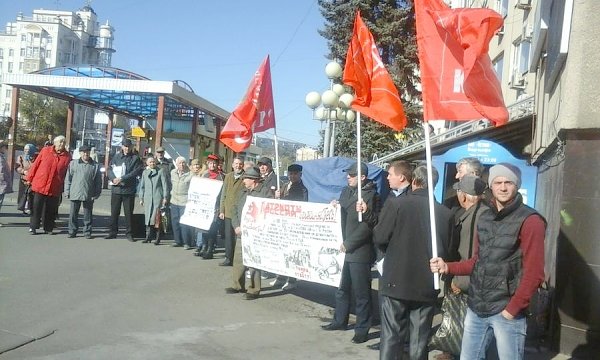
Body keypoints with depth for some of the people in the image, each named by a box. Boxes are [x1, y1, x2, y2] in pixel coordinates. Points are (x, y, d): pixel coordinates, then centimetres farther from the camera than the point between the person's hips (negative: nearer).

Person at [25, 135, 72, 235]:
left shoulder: (67, 156, 0)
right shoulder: (45, 150, 0)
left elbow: (67, 173, 2)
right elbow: (35, 164, 5)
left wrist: (64, 187, -1)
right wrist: (29, 178, 6)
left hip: (55, 188, 1)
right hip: (40, 185, -1)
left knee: (51, 210, 8)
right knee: (36, 207, 4)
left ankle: (49, 228, 20)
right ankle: (33, 227, 14)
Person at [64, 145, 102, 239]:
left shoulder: (95, 166, 5)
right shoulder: (73, 163, 7)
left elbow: (98, 181, 6)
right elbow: (68, 178, 7)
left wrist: (97, 193, 0)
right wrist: (67, 191, 1)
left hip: (89, 195, 0)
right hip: (75, 194, 1)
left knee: (88, 215, 6)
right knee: (73, 214, 6)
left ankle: (87, 232, 15)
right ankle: (72, 231, 15)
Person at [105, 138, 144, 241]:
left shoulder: (135, 158, 0)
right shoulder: (116, 156, 9)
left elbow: (137, 171, -9)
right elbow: (110, 168, 7)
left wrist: (122, 178, -16)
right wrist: (113, 178, -13)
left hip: (129, 189, -2)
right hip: (116, 189, 2)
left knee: (129, 212, 3)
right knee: (114, 211, 8)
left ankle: (129, 233, 11)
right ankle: (112, 232, 18)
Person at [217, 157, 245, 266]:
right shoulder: (228, 176, 12)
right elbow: (223, 194, 13)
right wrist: (221, 210, 8)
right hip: (228, 212, 4)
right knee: (228, 236, 6)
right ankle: (228, 258, 14)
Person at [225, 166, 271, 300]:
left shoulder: (265, 192, -7)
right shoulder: (244, 192, 18)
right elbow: (236, 209, 19)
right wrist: (236, 226, 2)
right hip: (241, 234, 8)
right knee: (238, 261, 13)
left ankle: (254, 290, 2)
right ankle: (238, 286, 26)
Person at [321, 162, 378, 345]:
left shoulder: (371, 195, -11)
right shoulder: (346, 191, 12)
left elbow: (368, 226, -14)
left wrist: (348, 244, -15)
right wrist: (335, 208, 1)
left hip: (359, 251, -7)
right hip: (344, 249, 7)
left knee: (361, 292, 1)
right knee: (342, 288, 18)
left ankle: (362, 329, 10)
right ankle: (340, 320, 32)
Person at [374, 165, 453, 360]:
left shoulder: (397, 205, -10)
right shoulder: (446, 213, -4)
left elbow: (380, 238, -6)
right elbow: (448, 249, 0)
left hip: (396, 282, -2)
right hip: (427, 286, 2)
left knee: (391, 337, 6)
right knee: (419, 341, 10)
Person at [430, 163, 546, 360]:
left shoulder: (530, 221, -11)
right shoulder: (484, 218, 11)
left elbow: (534, 274, -14)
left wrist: (512, 309, -15)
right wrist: (447, 267, 3)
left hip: (505, 311, -6)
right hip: (476, 308, 7)